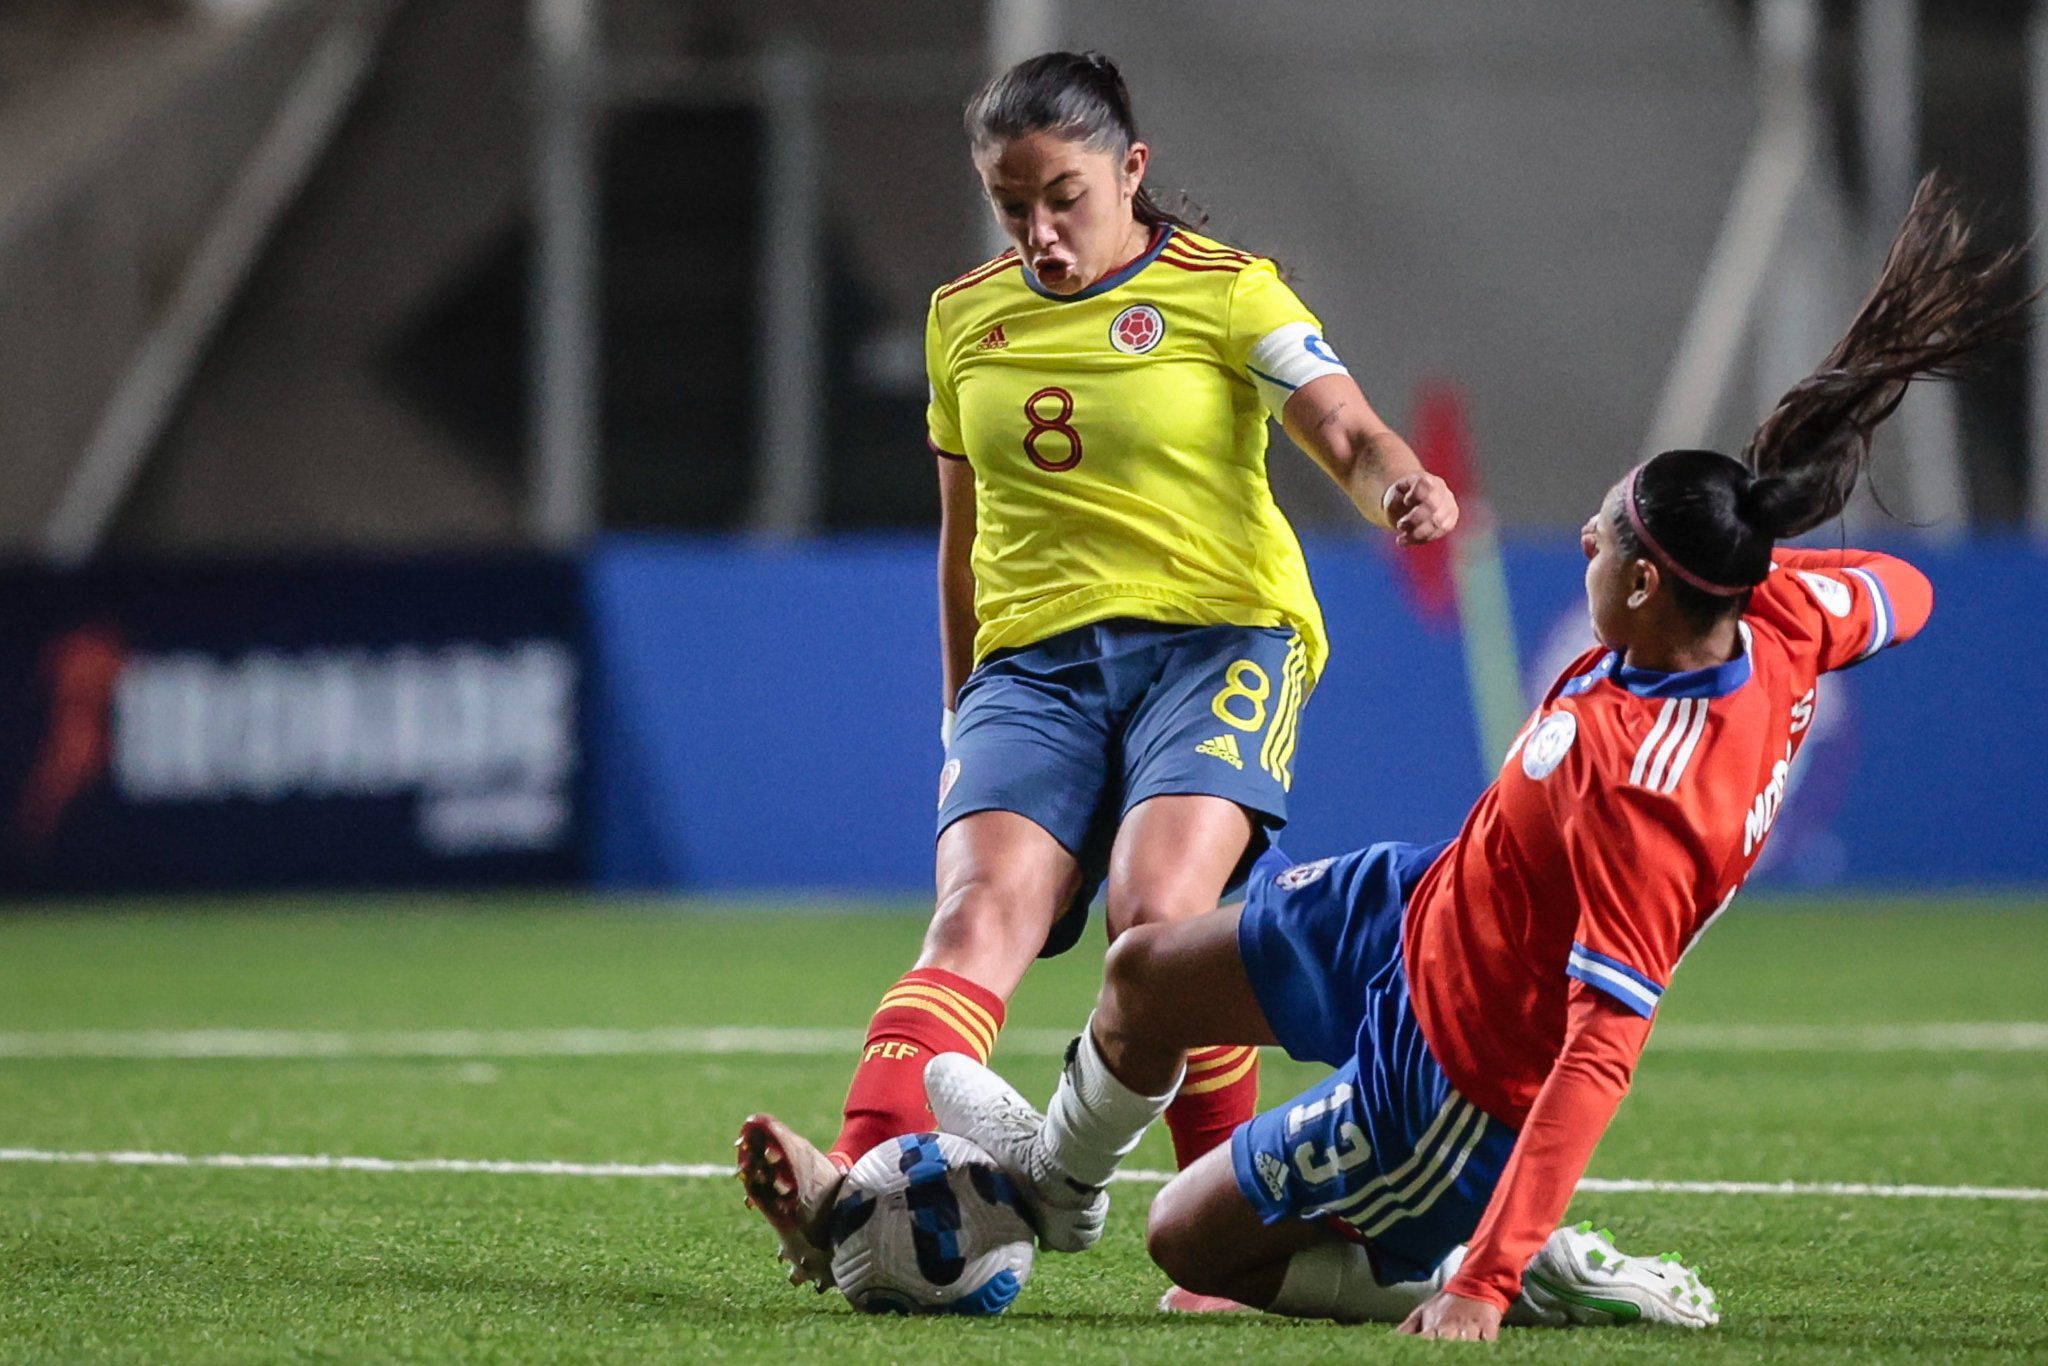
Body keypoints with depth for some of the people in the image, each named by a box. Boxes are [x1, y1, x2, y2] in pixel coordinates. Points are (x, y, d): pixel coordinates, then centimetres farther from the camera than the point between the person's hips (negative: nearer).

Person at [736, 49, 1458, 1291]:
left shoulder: (1227, 292, 1)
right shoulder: (964, 319, 15)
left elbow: (1344, 429, -12)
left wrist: (1400, 485, -35)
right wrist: (964, 718, 24)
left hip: (1217, 639, -3)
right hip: (1034, 660, 3)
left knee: (1157, 911, -27)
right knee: (981, 912, -22)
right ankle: (857, 1188, -44)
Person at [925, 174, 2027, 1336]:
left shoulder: (1643, 800, -41)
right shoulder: (1778, 624, -18)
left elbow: (1604, 1052, -41)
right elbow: (1897, 592, 6)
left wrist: (1485, 1281, -41)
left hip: (1450, 1090, -9)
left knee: (1189, 1245, 6)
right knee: (1145, 977, 22)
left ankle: (1529, 1272, 8)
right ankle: (1060, 1172, 54)